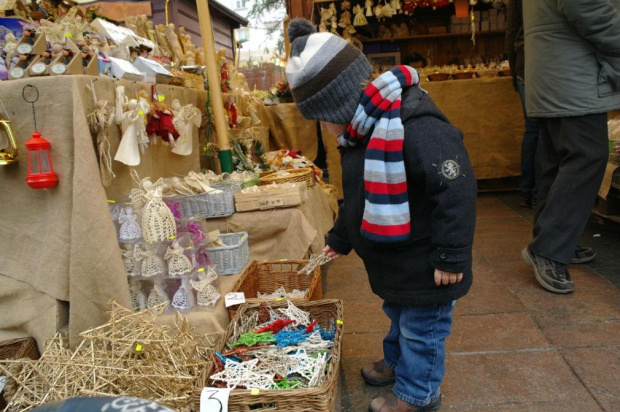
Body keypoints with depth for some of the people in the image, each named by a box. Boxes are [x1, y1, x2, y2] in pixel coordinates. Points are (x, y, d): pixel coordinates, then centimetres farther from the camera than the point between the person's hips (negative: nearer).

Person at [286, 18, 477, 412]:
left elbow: (456, 189, -29)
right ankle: (397, 362, 51)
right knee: (398, 313, 27)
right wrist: (339, 240, 24)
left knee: (421, 325, 10)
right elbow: (357, 196, 15)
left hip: (424, 262, -9)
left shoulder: (415, 127, -30)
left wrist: (452, 257, -23)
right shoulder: (361, 133, 3)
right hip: (394, 258, 9)